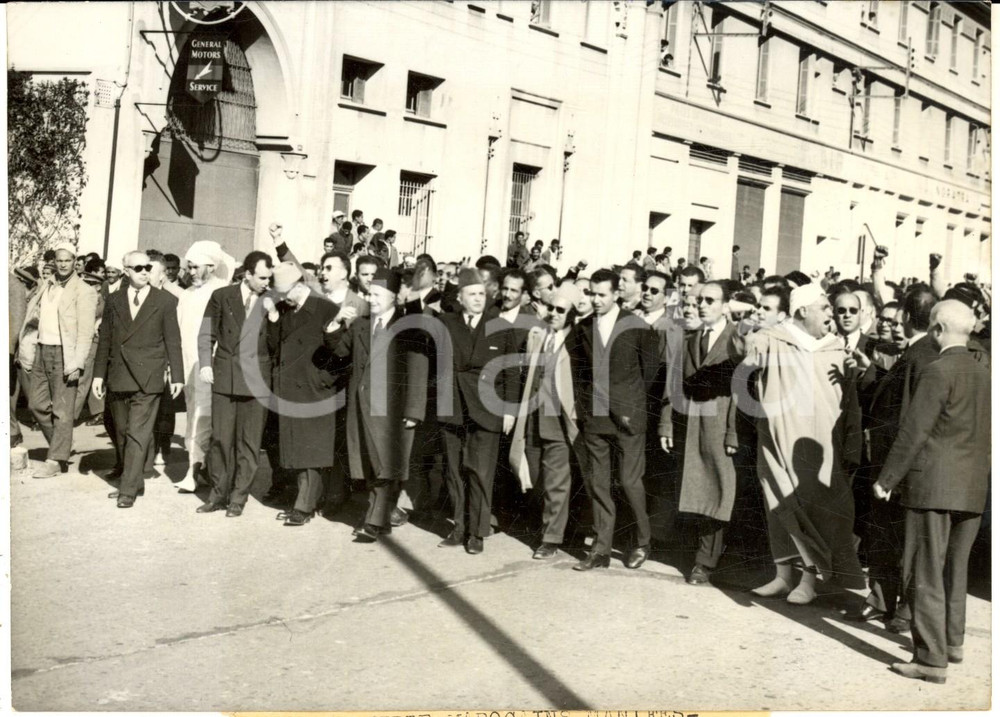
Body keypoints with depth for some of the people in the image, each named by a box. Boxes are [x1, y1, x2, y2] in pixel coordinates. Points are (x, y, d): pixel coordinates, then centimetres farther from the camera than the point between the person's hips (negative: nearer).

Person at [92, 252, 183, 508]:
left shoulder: (165, 301, 1)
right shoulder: (114, 301, 10)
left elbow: (173, 341, 1)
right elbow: (105, 340, 13)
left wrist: (177, 376, -2)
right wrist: (99, 374, 8)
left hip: (147, 380, -4)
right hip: (118, 378, 4)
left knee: (138, 435, -8)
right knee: (121, 433, 13)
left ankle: (129, 489, -5)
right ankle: (128, 476, 30)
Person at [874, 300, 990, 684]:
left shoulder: (938, 371, -13)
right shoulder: (983, 374, 10)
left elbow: (913, 431, -16)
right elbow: (984, 436, 13)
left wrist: (887, 479, -11)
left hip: (933, 486, -8)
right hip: (972, 489, 8)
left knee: (925, 573, -3)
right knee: (955, 567, 20)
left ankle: (931, 659, -2)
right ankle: (952, 640, 31)